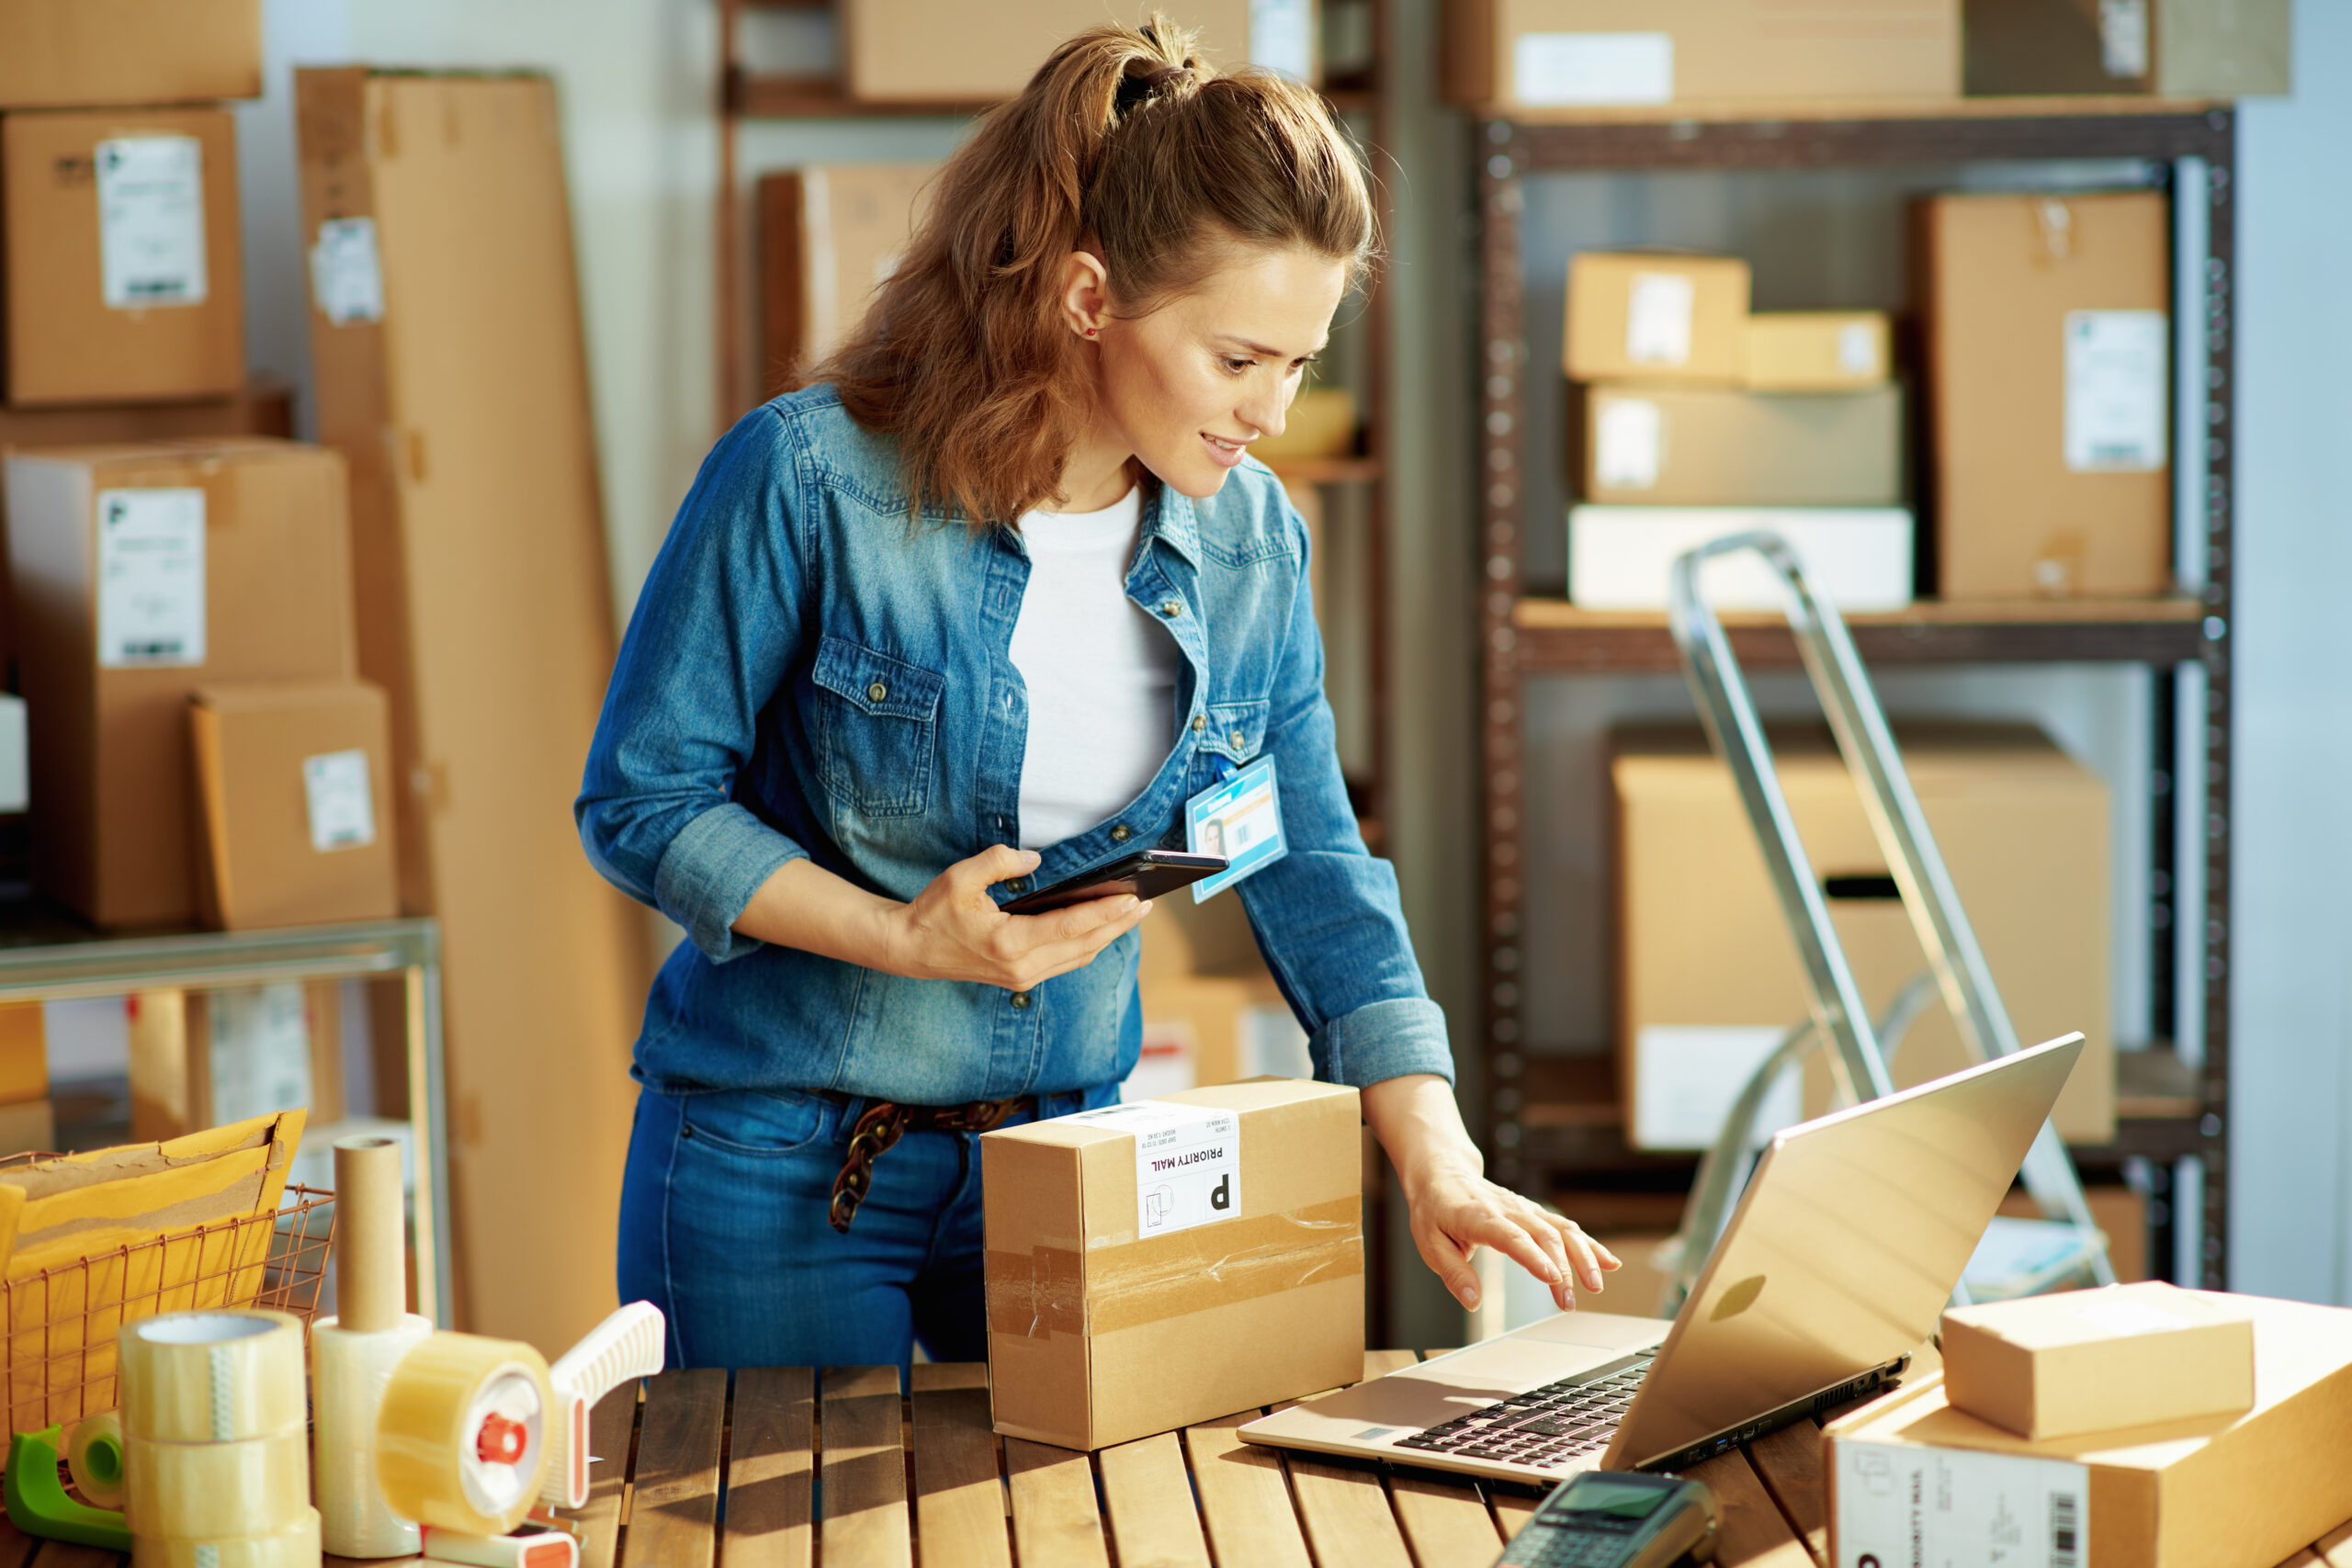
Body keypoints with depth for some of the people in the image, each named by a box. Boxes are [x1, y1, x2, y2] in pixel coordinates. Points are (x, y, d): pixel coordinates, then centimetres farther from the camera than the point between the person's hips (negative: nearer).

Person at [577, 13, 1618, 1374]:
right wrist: (906, 940, -23)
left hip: (1068, 1150, 4)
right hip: (781, 1162, -4)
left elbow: (1312, 873, -1)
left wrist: (1440, 1166, -11)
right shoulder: (810, 481, -19)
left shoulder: (1249, 541, -4)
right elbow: (640, 802, -12)